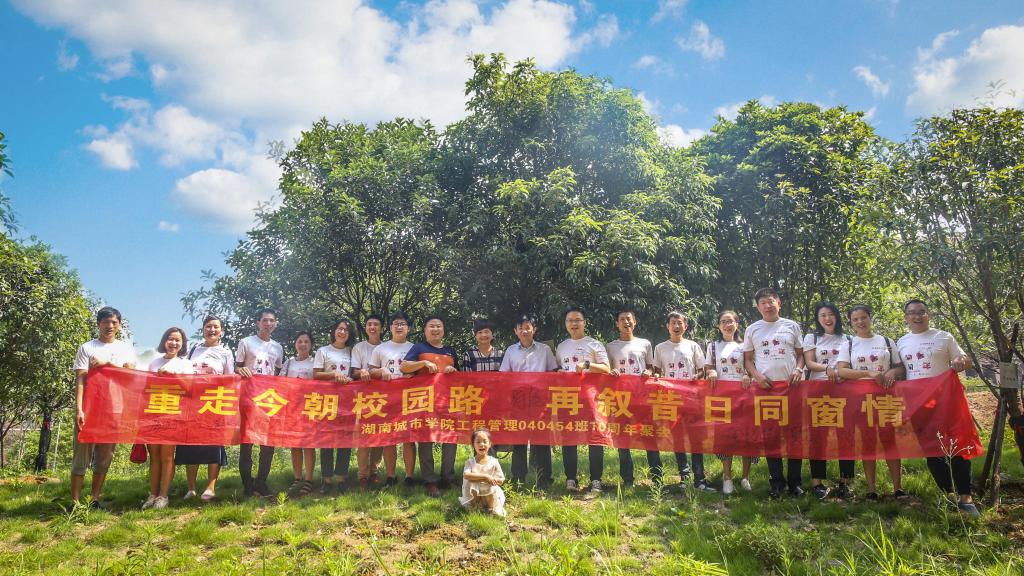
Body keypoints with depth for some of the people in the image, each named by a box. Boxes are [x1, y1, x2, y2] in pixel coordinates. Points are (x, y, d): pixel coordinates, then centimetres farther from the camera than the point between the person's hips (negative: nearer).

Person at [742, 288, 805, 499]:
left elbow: (801, 354, 11)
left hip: (791, 386, 0)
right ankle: (777, 481, 11)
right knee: (769, 434, 2)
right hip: (765, 387, 0)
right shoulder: (752, 329, 8)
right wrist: (757, 375, -9)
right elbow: (747, 359, 8)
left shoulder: (792, 326, 9)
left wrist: (798, 370, -8)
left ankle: (794, 481, 12)